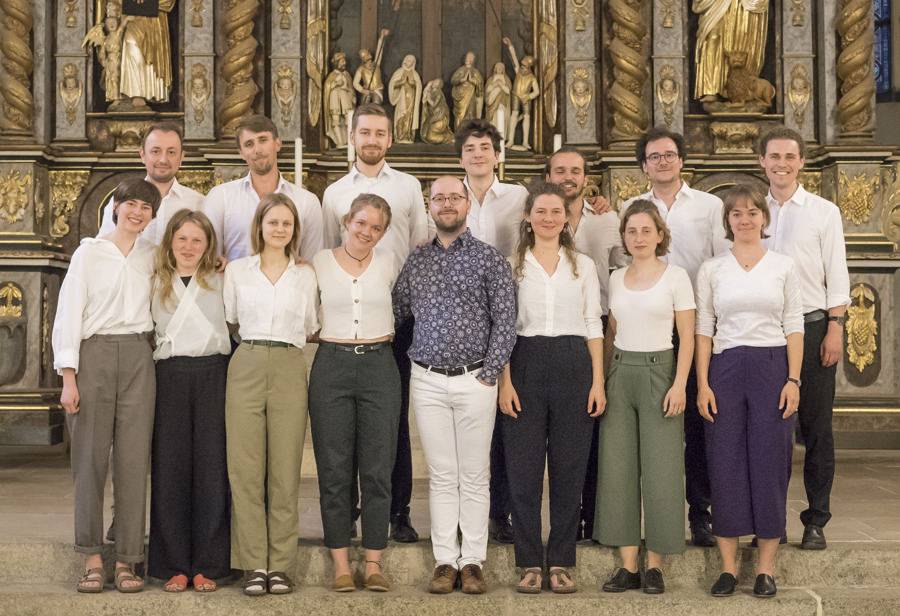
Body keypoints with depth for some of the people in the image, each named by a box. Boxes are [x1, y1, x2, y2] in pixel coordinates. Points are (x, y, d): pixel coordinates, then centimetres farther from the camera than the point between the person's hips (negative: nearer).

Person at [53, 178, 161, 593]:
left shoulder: (153, 257, 14)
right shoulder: (89, 252, 4)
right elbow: (68, 314, 0)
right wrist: (68, 377, -8)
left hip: (138, 359, 3)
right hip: (94, 355, -2)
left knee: (134, 459, -2)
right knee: (90, 458, -3)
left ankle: (126, 561, 3)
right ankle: (92, 558, 4)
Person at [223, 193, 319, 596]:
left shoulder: (305, 274, 12)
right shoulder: (236, 270, 10)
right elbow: (229, 321, 14)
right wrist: (255, 339, 8)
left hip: (289, 369, 0)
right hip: (246, 367, 0)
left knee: (285, 473, -1)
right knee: (245, 470, -4)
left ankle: (280, 566, 4)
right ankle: (254, 565, 1)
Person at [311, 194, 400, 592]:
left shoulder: (388, 264, 7)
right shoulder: (320, 262, 4)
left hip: (379, 367, 1)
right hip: (331, 366, -1)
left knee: (378, 470, 1)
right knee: (334, 470, 1)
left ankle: (373, 563, 10)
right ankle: (340, 564, 10)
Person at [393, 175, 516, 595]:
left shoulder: (489, 258, 1)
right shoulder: (416, 261, 10)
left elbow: (505, 320, -4)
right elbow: (395, 313, 13)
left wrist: (489, 373, -8)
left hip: (475, 380, -2)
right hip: (427, 381, 2)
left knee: (474, 476, 3)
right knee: (441, 476, 6)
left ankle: (472, 561, 10)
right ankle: (445, 561, 12)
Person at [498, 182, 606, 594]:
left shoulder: (583, 265, 10)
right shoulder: (512, 265, 6)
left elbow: (593, 325, 8)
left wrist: (598, 381, -1)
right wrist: (505, 381, -7)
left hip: (573, 364, 1)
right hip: (526, 364, -1)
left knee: (569, 468, 3)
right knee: (524, 469, 0)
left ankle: (560, 563, 12)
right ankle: (530, 563, 9)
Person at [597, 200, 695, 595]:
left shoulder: (675, 276, -2)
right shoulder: (615, 278, 11)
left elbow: (687, 338, -4)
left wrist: (679, 385, -13)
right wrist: (601, 379, 10)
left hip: (658, 371, -4)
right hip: (619, 374, 4)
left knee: (659, 469, -1)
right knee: (617, 468, 2)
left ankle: (654, 565, 9)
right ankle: (628, 566, 9)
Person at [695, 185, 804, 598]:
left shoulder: (783, 266, 6)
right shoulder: (711, 270, 7)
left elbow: (794, 328, 4)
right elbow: (703, 330, 5)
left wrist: (793, 379, -5)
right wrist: (703, 384, -3)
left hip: (772, 368, 0)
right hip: (725, 369, 1)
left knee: (770, 463, 1)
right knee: (725, 463, 1)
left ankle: (766, 567, 11)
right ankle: (728, 566, 10)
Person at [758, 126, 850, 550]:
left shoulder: (823, 212, 4)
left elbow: (837, 276, 1)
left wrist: (834, 329, -8)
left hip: (811, 325, -2)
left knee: (815, 427, 1)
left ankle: (816, 520, 9)